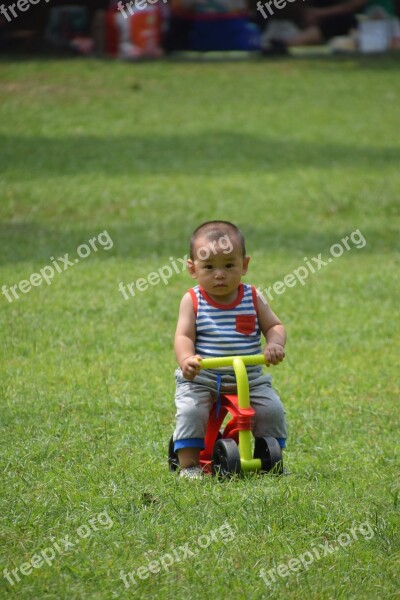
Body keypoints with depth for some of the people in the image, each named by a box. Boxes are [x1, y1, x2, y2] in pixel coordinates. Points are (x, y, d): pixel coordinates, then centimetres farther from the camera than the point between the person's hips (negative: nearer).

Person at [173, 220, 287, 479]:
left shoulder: (253, 298, 4)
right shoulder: (193, 301, -2)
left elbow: (274, 326, 2)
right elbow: (184, 336, -10)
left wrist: (275, 344, -21)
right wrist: (186, 358, -31)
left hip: (249, 378, 2)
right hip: (200, 379, -2)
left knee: (272, 410, -14)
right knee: (190, 411, -26)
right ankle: (189, 464, -12)